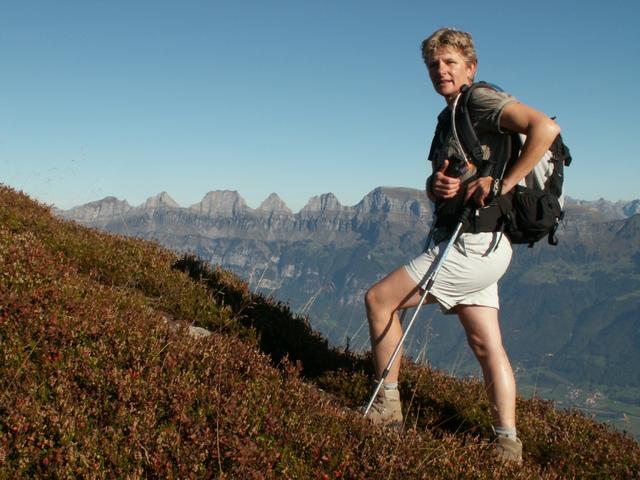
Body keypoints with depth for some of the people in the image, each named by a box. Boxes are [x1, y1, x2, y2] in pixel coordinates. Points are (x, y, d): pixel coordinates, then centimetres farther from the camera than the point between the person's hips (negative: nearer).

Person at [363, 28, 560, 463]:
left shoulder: (483, 101, -9)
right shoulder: (451, 118, 19)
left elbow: (546, 127, -26)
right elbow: (436, 187, 21)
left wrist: (502, 184, -22)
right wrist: (437, 185, -3)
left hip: (475, 244, -10)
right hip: (475, 247, 10)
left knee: (378, 299, -3)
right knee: (487, 345, 8)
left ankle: (386, 406, 6)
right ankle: (508, 445, 12)